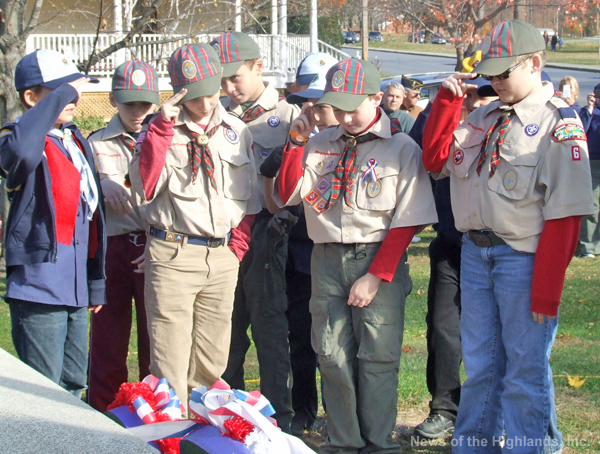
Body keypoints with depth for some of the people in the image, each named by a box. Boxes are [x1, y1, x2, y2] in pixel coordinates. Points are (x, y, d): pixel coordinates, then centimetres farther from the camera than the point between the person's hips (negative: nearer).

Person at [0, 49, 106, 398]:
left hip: (75, 290, 8)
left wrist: (96, 282, 21)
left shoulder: (77, 142, 16)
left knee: (73, 386, 15)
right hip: (38, 287, -8)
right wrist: (60, 95, -28)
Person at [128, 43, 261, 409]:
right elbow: (145, 187, -14)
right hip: (173, 255, -4)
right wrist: (162, 127, -17)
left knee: (212, 363, 9)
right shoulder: (160, 130, 2)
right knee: (170, 366, -6)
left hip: (223, 257, 4)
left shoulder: (237, 131, 12)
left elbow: (250, 196, 18)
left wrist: (238, 246, 8)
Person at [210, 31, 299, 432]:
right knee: (226, 328, 10)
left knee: (269, 327, 0)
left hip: (264, 233, -4)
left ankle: (279, 419, 8)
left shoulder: (288, 117, 0)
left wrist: (283, 218, -12)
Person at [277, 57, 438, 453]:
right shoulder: (321, 145, 11)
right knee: (333, 354, 5)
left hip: (379, 260, -4)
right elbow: (288, 195, 2)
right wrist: (297, 140, -5)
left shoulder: (402, 149, -2)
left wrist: (376, 276, -12)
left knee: (378, 356, -4)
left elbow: (407, 221, -6)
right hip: (327, 260, 4)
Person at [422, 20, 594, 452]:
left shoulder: (558, 123, -11)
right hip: (475, 251, 6)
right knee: (479, 364, 17)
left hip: (524, 257, -6)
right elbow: (436, 158, 13)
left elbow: (563, 216, -15)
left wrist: (546, 291, -18)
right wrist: (448, 100, 3)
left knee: (525, 370, 2)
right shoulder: (485, 117, 11)